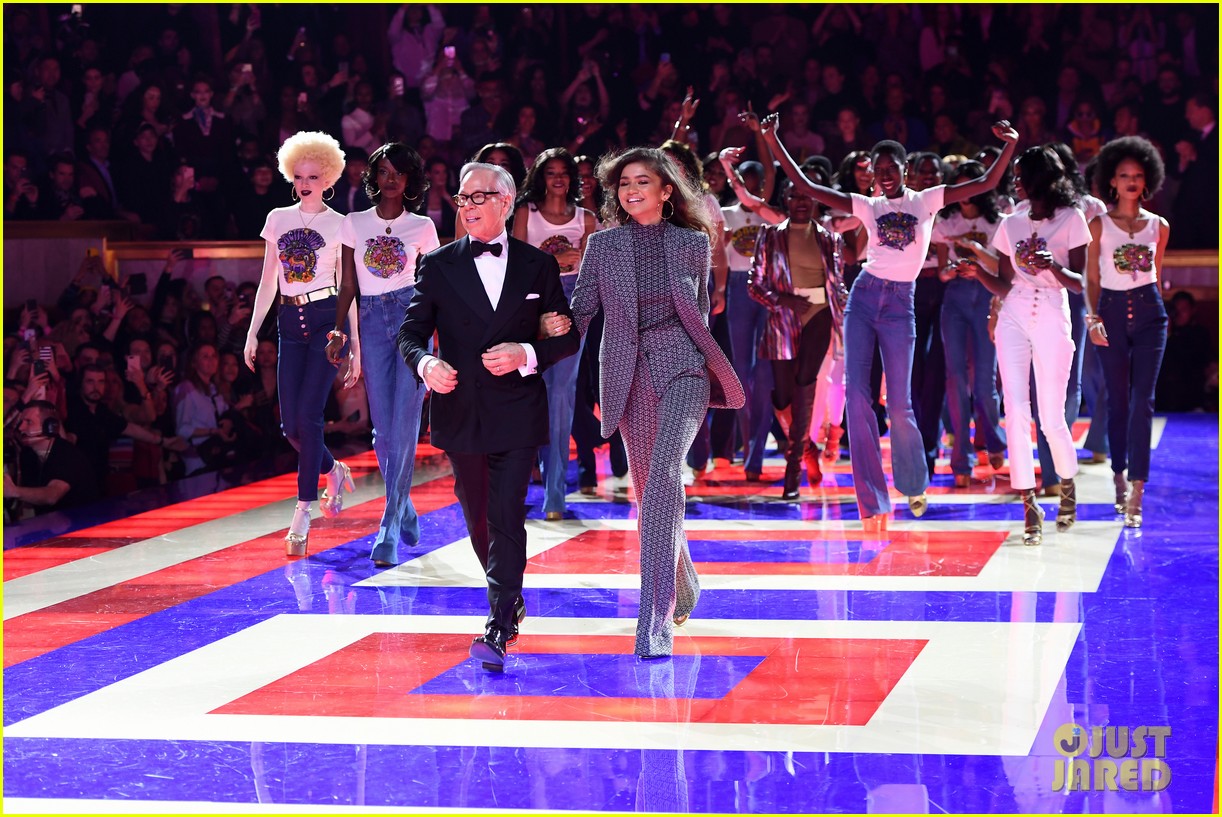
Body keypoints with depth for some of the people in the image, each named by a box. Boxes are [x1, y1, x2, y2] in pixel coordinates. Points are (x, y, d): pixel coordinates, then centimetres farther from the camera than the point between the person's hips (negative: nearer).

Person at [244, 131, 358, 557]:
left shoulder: (339, 225, 2)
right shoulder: (278, 219, 12)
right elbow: (268, 281, 14)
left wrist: (355, 345, 0)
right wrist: (253, 331, 8)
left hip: (327, 320, -4)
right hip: (290, 324, 4)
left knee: (308, 415, -13)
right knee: (290, 425, -2)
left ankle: (302, 516, -6)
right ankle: (334, 471, 28)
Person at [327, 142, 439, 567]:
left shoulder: (422, 227, 7)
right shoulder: (354, 224, 10)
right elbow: (348, 284, 10)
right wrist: (338, 330, -2)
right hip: (372, 322, 2)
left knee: (404, 424, -10)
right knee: (383, 427, 1)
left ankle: (389, 529, -9)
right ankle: (405, 509, 23)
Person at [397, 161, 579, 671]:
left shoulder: (538, 266, 4)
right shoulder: (438, 265, 5)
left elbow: (567, 337, 6)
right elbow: (411, 332, 0)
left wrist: (528, 354, -13)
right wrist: (424, 362, -22)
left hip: (518, 413, -2)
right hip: (460, 412, 2)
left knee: (507, 517, -11)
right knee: (477, 519, 13)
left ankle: (499, 628, -13)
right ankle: (509, 600, 34)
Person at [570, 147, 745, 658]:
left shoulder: (693, 242, 5)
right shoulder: (603, 245, 6)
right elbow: (580, 310, 4)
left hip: (682, 366, -3)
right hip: (630, 374, 3)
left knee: (663, 475, -22)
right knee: (649, 488, 10)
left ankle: (656, 616, -26)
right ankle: (683, 589, 36)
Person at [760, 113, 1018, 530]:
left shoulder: (926, 201, 5)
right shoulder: (868, 206, 9)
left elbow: (986, 183, -1)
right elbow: (805, 186, 7)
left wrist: (1010, 145, -15)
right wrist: (773, 142, 0)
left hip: (900, 306, -2)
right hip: (863, 298, 2)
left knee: (899, 405, 0)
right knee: (856, 394, -8)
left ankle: (914, 485, 26)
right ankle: (872, 501, -5)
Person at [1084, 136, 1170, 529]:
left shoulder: (1158, 226, 7)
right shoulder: (1099, 225, 3)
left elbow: (1155, 274, 16)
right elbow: (1090, 278, 3)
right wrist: (1092, 317, -9)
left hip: (1148, 311, 0)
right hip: (1112, 310, 0)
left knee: (1143, 401, -9)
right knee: (1117, 400, 6)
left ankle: (1136, 492, -13)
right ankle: (1119, 477, 21)